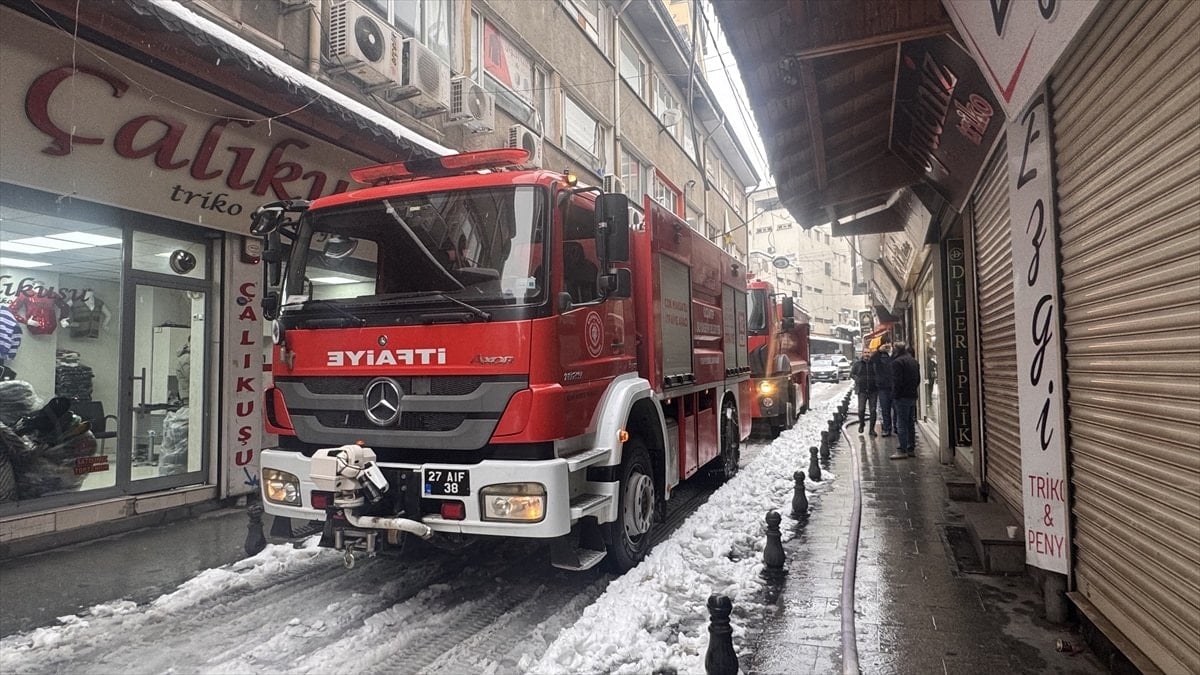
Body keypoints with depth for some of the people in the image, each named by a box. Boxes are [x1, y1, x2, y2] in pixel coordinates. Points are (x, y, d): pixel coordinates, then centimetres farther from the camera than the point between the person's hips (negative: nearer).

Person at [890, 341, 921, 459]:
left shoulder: (897, 362, -13)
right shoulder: (914, 361, 15)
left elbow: (897, 381, -18)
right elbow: (918, 379, 20)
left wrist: (895, 395, -11)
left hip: (902, 397, -8)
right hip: (913, 396, 9)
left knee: (901, 424, -6)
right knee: (911, 423, 13)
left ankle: (902, 450, -6)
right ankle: (911, 448, 17)